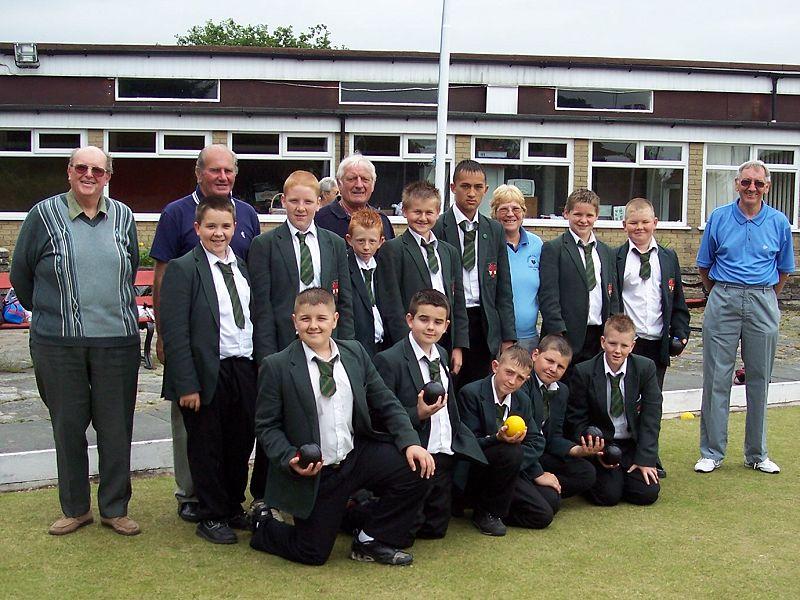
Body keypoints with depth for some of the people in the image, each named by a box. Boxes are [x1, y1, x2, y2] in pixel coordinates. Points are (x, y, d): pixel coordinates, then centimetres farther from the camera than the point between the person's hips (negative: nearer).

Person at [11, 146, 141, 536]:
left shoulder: (123, 218, 8)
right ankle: (75, 508, 23)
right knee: (68, 426, 8)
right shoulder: (44, 215, 0)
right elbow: (20, 274, 8)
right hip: (58, 343, -1)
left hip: (118, 340, 2)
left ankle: (114, 508, 19)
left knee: (116, 428, 6)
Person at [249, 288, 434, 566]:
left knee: (416, 469, -15)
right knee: (313, 553, 0)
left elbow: (386, 403, 4)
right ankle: (264, 526, 33)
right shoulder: (276, 366, -9)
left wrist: (410, 442, -10)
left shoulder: (355, 352, 2)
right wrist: (291, 460, -22)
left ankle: (370, 542, 4)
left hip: (358, 456, 4)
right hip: (313, 473, -4)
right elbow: (267, 426, -6)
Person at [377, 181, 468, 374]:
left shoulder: (450, 251, 16)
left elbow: (458, 302, 15)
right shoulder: (392, 249, -2)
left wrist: (459, 346, 8)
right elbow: (393, 305, -7)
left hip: (446, 342, 5)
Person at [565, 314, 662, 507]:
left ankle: (623, 474, 18)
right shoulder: (584, 372, -12)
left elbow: (651, 416, -7)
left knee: (647, 494, -13)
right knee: (608, 496, -20)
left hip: (633, 444, 2)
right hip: (600, 444, -2)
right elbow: (576, 419, -5)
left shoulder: (645, 368, -7)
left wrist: (645, 459, -13)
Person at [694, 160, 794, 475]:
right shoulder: (718, 218, 2)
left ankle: (756, 453, 19)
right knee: (717, 377, 0)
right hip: (723, 302, -1)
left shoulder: (779, 222, 4)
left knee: (759, 378, 7)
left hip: (762, 303, 1)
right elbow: (704, 266, 12)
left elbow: (784, 270, 15)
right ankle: (711, 452, 9)